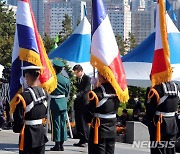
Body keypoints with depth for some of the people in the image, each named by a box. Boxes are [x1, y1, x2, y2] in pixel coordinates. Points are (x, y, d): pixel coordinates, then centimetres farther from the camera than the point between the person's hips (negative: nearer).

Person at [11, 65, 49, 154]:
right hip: (41, 131, 6)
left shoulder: (23, 96, -19)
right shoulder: (45, 93, 2)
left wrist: (16, 129, 3)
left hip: (28, 133, -6)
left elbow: (19, 118, -14)